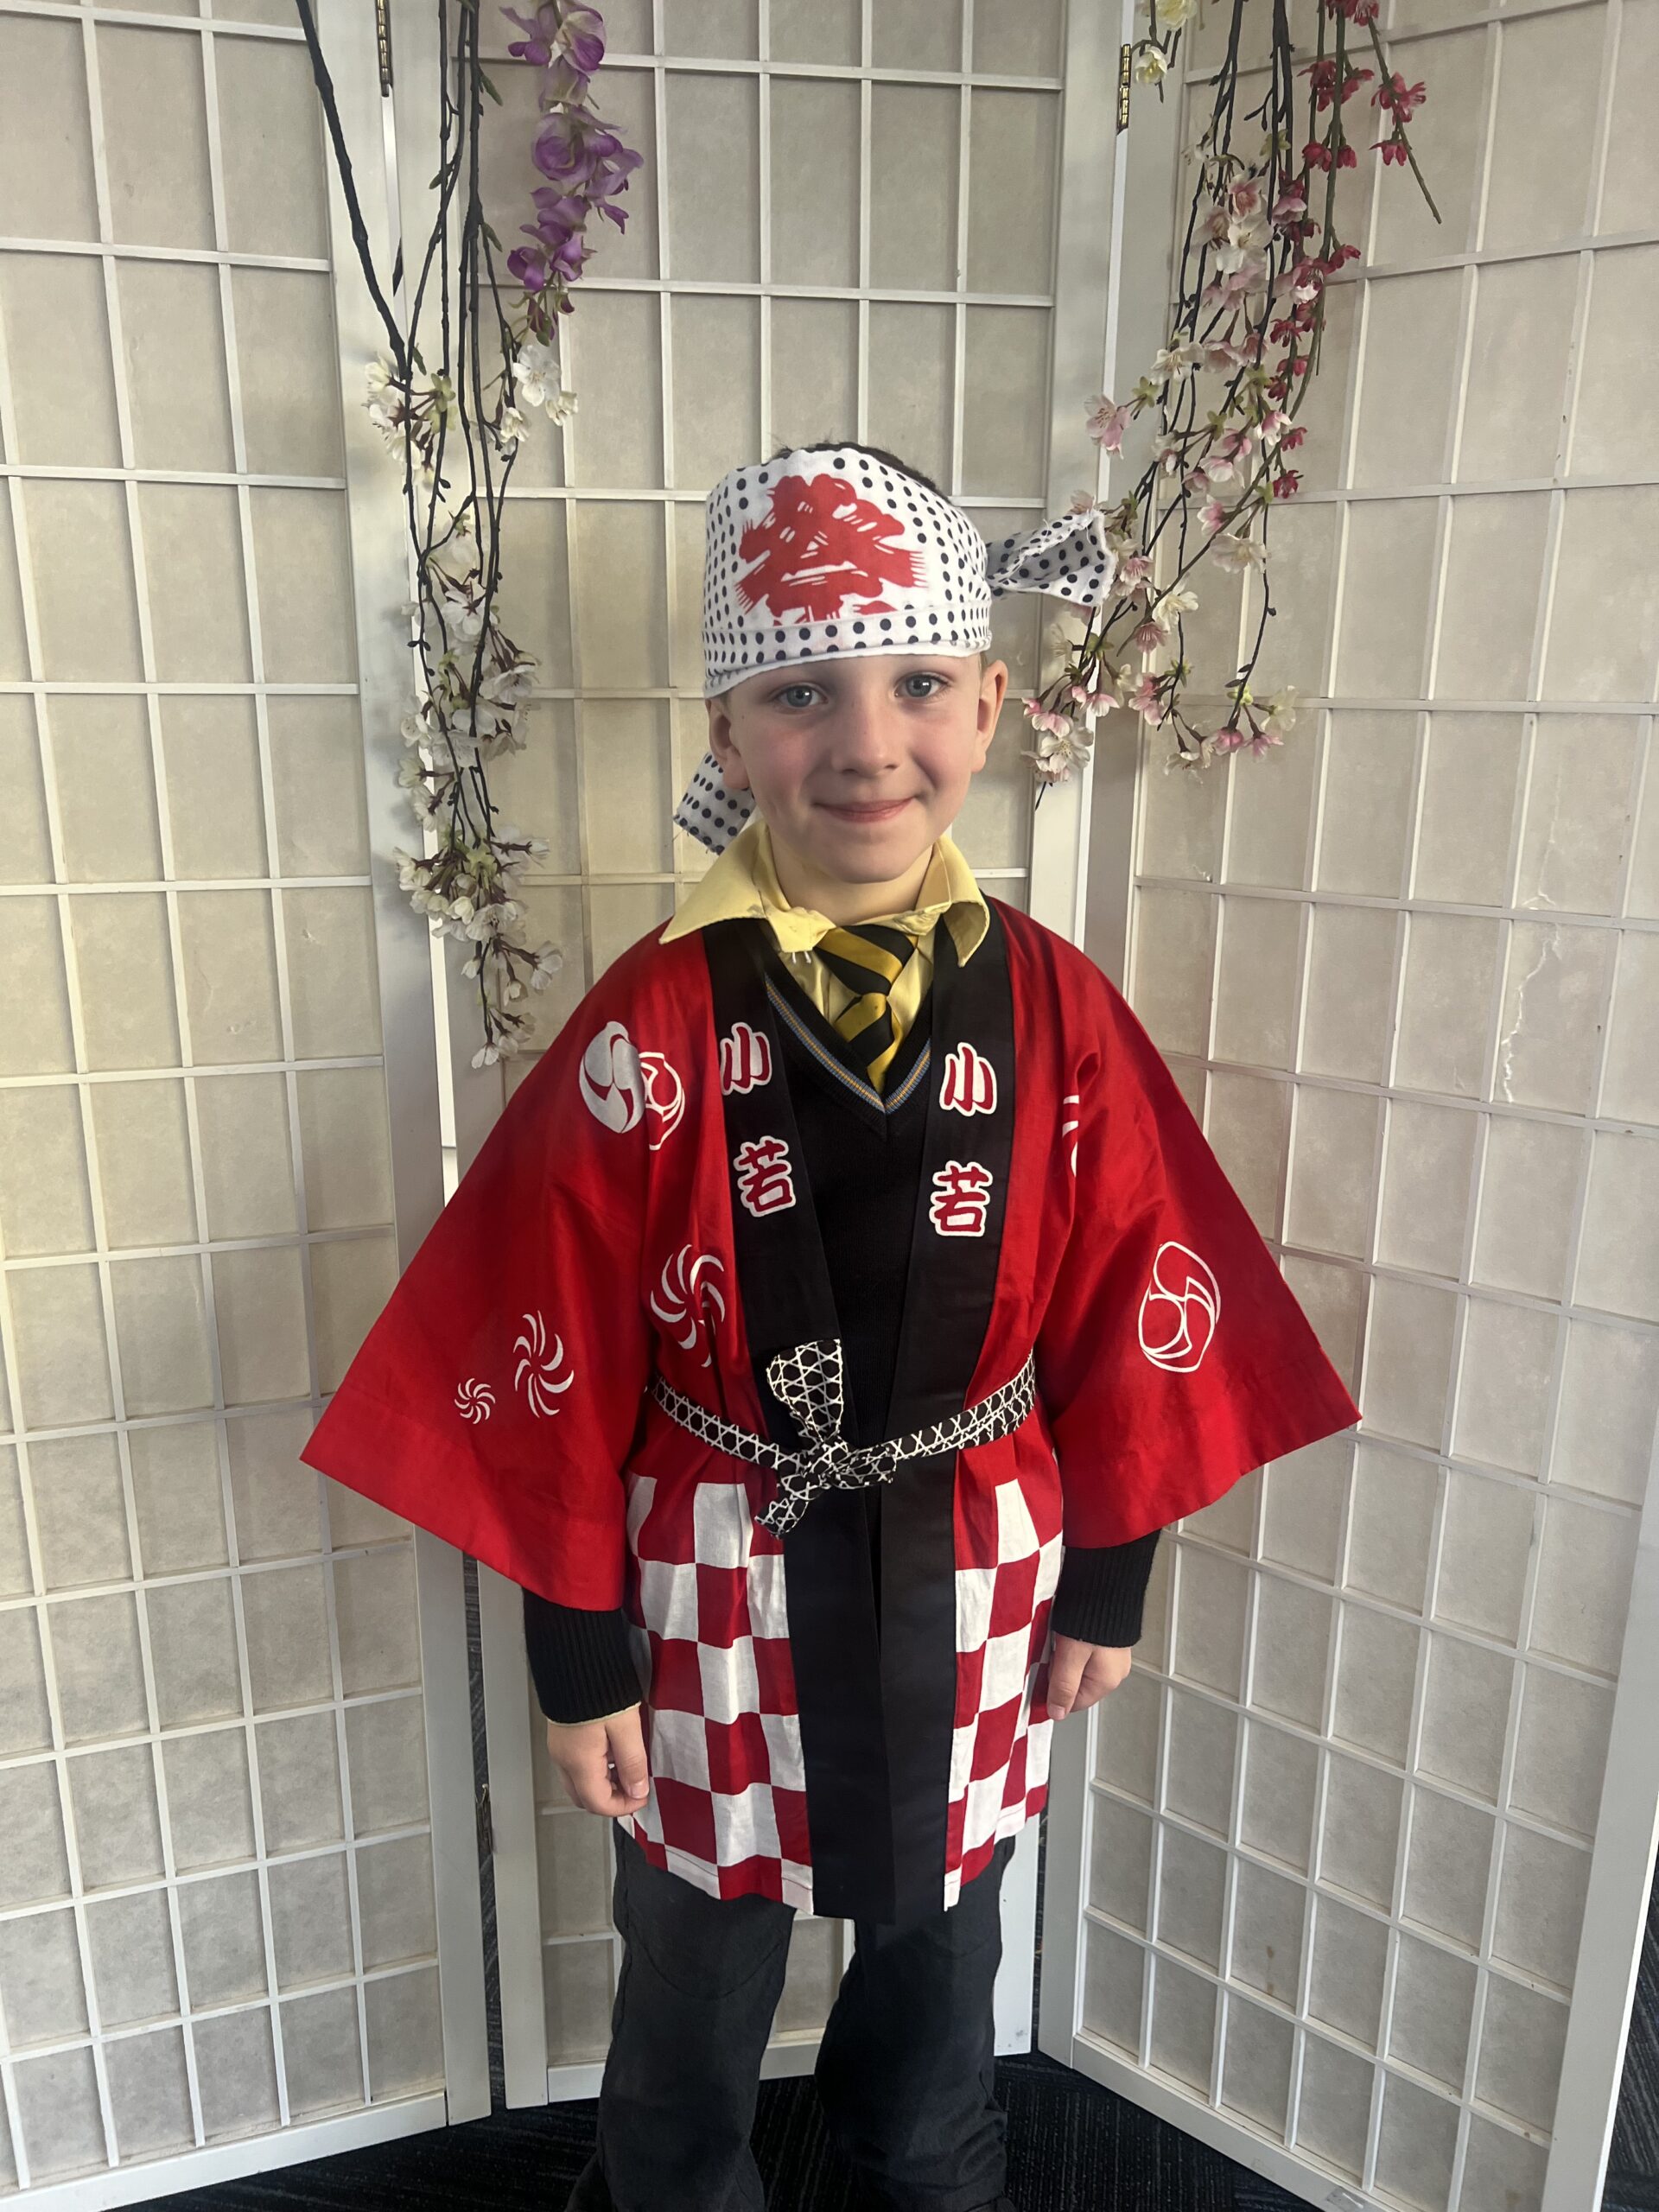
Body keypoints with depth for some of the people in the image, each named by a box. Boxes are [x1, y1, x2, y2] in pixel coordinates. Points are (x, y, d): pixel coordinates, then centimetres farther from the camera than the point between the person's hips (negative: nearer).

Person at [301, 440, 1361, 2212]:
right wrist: (578, 1662, -4)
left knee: (940, 1929, 28)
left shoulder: (1053, 1008, -11)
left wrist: (1108, 1580, 4)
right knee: (700, 1967, 22)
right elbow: (558, 1366, -11)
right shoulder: (654, 1029, -18)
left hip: (972, 1570, 3)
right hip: (723, 1579, -2)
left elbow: (1130, 1306, -2)